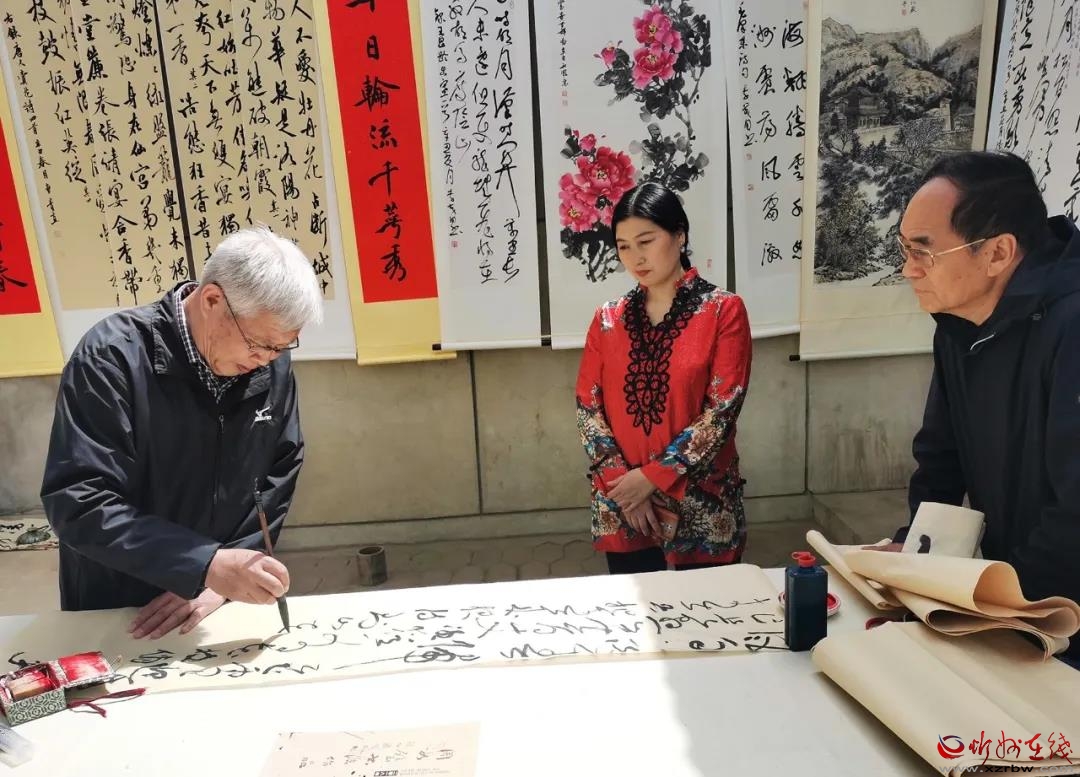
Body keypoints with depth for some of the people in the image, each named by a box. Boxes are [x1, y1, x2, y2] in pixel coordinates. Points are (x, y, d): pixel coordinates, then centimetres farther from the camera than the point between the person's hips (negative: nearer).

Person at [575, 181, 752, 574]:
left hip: (701, 511, -2)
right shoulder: (608, 318, 4)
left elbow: (722, 409, -12)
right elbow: (587, 406, 1)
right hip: (622, 511, 3)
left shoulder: (724, 310, -4)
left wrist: (651, 476, -15)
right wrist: (622, 482, -10)